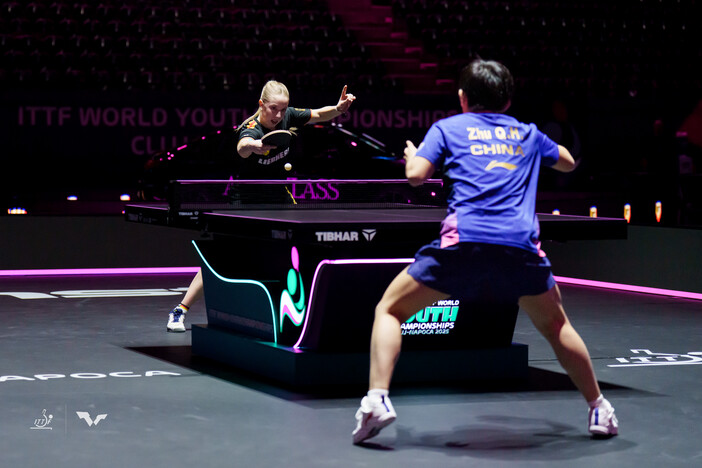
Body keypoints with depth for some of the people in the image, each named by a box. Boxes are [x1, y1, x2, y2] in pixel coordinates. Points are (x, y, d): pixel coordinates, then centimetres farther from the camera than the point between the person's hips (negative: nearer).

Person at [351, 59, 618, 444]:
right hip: (522, 247, 2)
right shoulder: (527, 134, 26)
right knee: (555, 326, 26)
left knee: (389, 311, 12)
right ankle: (599, 410, 29)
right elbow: (568, 162, 43)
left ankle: (377, 400, -7)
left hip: (464, 242, -2)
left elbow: (416, 175, 5)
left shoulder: (448, 127, 18)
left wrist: (411, 154, 27)